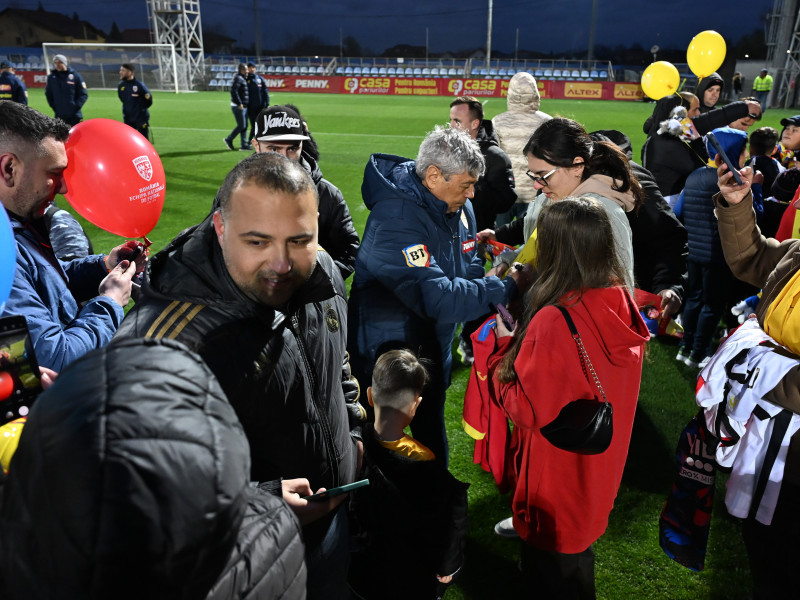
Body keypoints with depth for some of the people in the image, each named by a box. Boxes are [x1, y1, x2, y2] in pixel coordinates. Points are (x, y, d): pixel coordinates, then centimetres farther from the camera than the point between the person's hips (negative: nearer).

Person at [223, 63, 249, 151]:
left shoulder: (243, 79, 18)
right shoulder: (238, 78, -13)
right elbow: (233, 91, -23)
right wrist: (239, 103, -23)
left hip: (243, 106, 10)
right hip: (238, 106, -10)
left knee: (244, 126, 9)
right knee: (241, 125, -8)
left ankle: (244, 145, 12)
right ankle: (229, 139, 5)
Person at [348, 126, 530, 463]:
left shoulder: (459, 207, -2)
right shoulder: (396, 219, -29)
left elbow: (468, 266, 10)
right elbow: (436, 298, -35)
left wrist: (490, 278, -11)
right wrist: (506, 286, -29)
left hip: (434, 349, 8)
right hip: (387, 354, -8)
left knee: (433, 439, 25)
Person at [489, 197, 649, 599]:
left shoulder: (553, 322, -33)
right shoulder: (621, 305, -9)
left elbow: (527, 410, -24)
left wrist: (505, 346, -13)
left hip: (559, 473, -7)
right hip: (599, 471, 7)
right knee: (577, 543, 31)